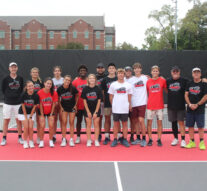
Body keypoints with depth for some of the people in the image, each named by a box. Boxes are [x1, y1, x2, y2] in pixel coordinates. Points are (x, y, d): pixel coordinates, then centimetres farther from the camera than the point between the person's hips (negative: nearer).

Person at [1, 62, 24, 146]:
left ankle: (20, 137, 16)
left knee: (19, 120, 6)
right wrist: (8, 96, -1)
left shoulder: (20, 78, 5)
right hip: (7, 103, -1)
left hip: (18, 103, 1)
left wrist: (19, 96, 1)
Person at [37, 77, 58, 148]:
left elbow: (54, 104, -7)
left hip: (50, 111, 1)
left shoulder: (54, 93, -14)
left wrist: (51, 114, -7)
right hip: (42, 112, -1)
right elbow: (40, 104, -10)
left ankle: (51, 141, 8)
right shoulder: (40, 92, -16)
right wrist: (42, 115, -9)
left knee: (51, 126, -6)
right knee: (42, 126, -9)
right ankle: (41, 141, 5)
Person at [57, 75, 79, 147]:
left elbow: (77, 96, 2)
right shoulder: (60, 89, -12)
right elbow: (58, 98, 4)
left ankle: (71, 140, 7)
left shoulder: (73, 88, -16)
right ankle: (64, 139, 4)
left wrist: (75, 105, -1)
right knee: (64, 122, -3)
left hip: (72, 107, -1)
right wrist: (60, 107, 0)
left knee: (71, 123, 1)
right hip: (64, 108, 1)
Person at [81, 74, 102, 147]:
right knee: (88, 125, 5)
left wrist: (96, 112, -8)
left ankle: (96, 140, 9)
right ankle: (89, 140, 12)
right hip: (88, 110, 1)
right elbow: (84, 101, -1)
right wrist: (88, 112, -6)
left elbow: (99, 101, -3)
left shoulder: (98, 89, -4)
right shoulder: (85, 89, -3)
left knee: (96, 125, 2)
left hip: (96, 110, 0)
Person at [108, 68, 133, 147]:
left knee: (125, 124, 6)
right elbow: (111, 96, 8)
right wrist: (113, 105, 7)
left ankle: (124, 140, 14)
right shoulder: (113, 85, 4)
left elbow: (129, 97, 10)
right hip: (115, 108, 0)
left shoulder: (128, 85, 5)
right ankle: (115, 140, 13)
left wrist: (129, 105, 5)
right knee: (116, 124, 6)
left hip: (125, 108, 0)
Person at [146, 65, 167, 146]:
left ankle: (159, 139, 14)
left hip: (159, 105, -1)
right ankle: (150, 139, 13)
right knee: (149, 122, 2)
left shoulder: (162, 80, -1)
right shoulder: (148, 81, 3)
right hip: (150, 105, 1)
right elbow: (146, 92, 10)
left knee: (159, 122, 5)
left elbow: (166, 90, 10)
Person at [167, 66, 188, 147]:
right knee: (173, 122, 10)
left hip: (181, 106, -3)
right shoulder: (168, 81, 6)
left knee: (181, 122, -3)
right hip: (171, 106, 3)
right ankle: (176, 138, 24)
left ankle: (183, 140, 3)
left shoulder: (184, 81, -2)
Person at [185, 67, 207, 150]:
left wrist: (197, 105, -11)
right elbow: (186, 95, 7)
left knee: (200, 126, -1)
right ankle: (192, 142, 16)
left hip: (200, 109, -4)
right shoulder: (189, 84, 9)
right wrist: (190, 104, -7)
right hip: (190, 109, 4)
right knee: (190, 126, 6)